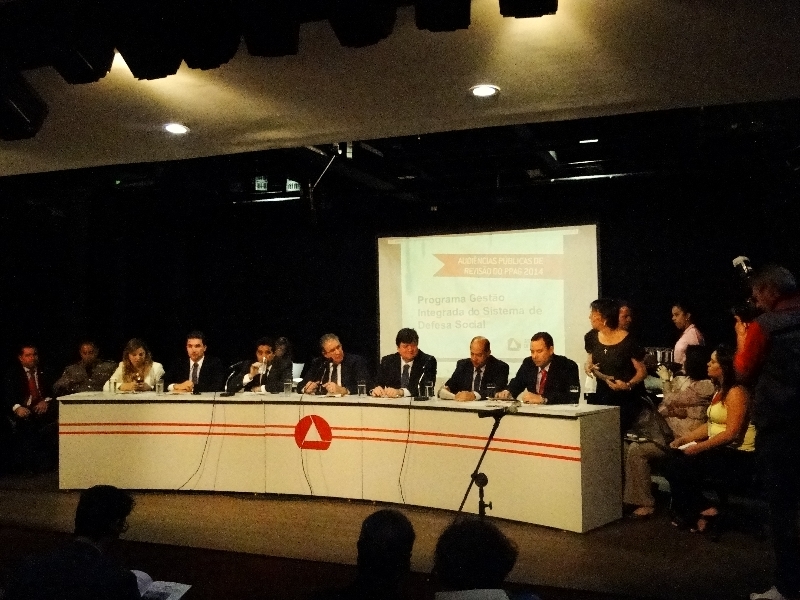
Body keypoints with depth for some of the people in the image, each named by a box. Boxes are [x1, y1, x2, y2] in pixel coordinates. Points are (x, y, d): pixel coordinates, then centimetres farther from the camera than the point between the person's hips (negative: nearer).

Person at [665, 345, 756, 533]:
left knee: (680, 466, -16)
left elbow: (731, 433, -23)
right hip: (720, 450, 9)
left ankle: (704, 510, 1)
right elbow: (710, 425, 17)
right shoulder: (720, 391, 15)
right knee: (674, 461, -6)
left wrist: (698, 447, -21)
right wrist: (683, 439, 7)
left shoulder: (736, 392, -16)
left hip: (736, 456, -9)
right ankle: (687, 512, 1)